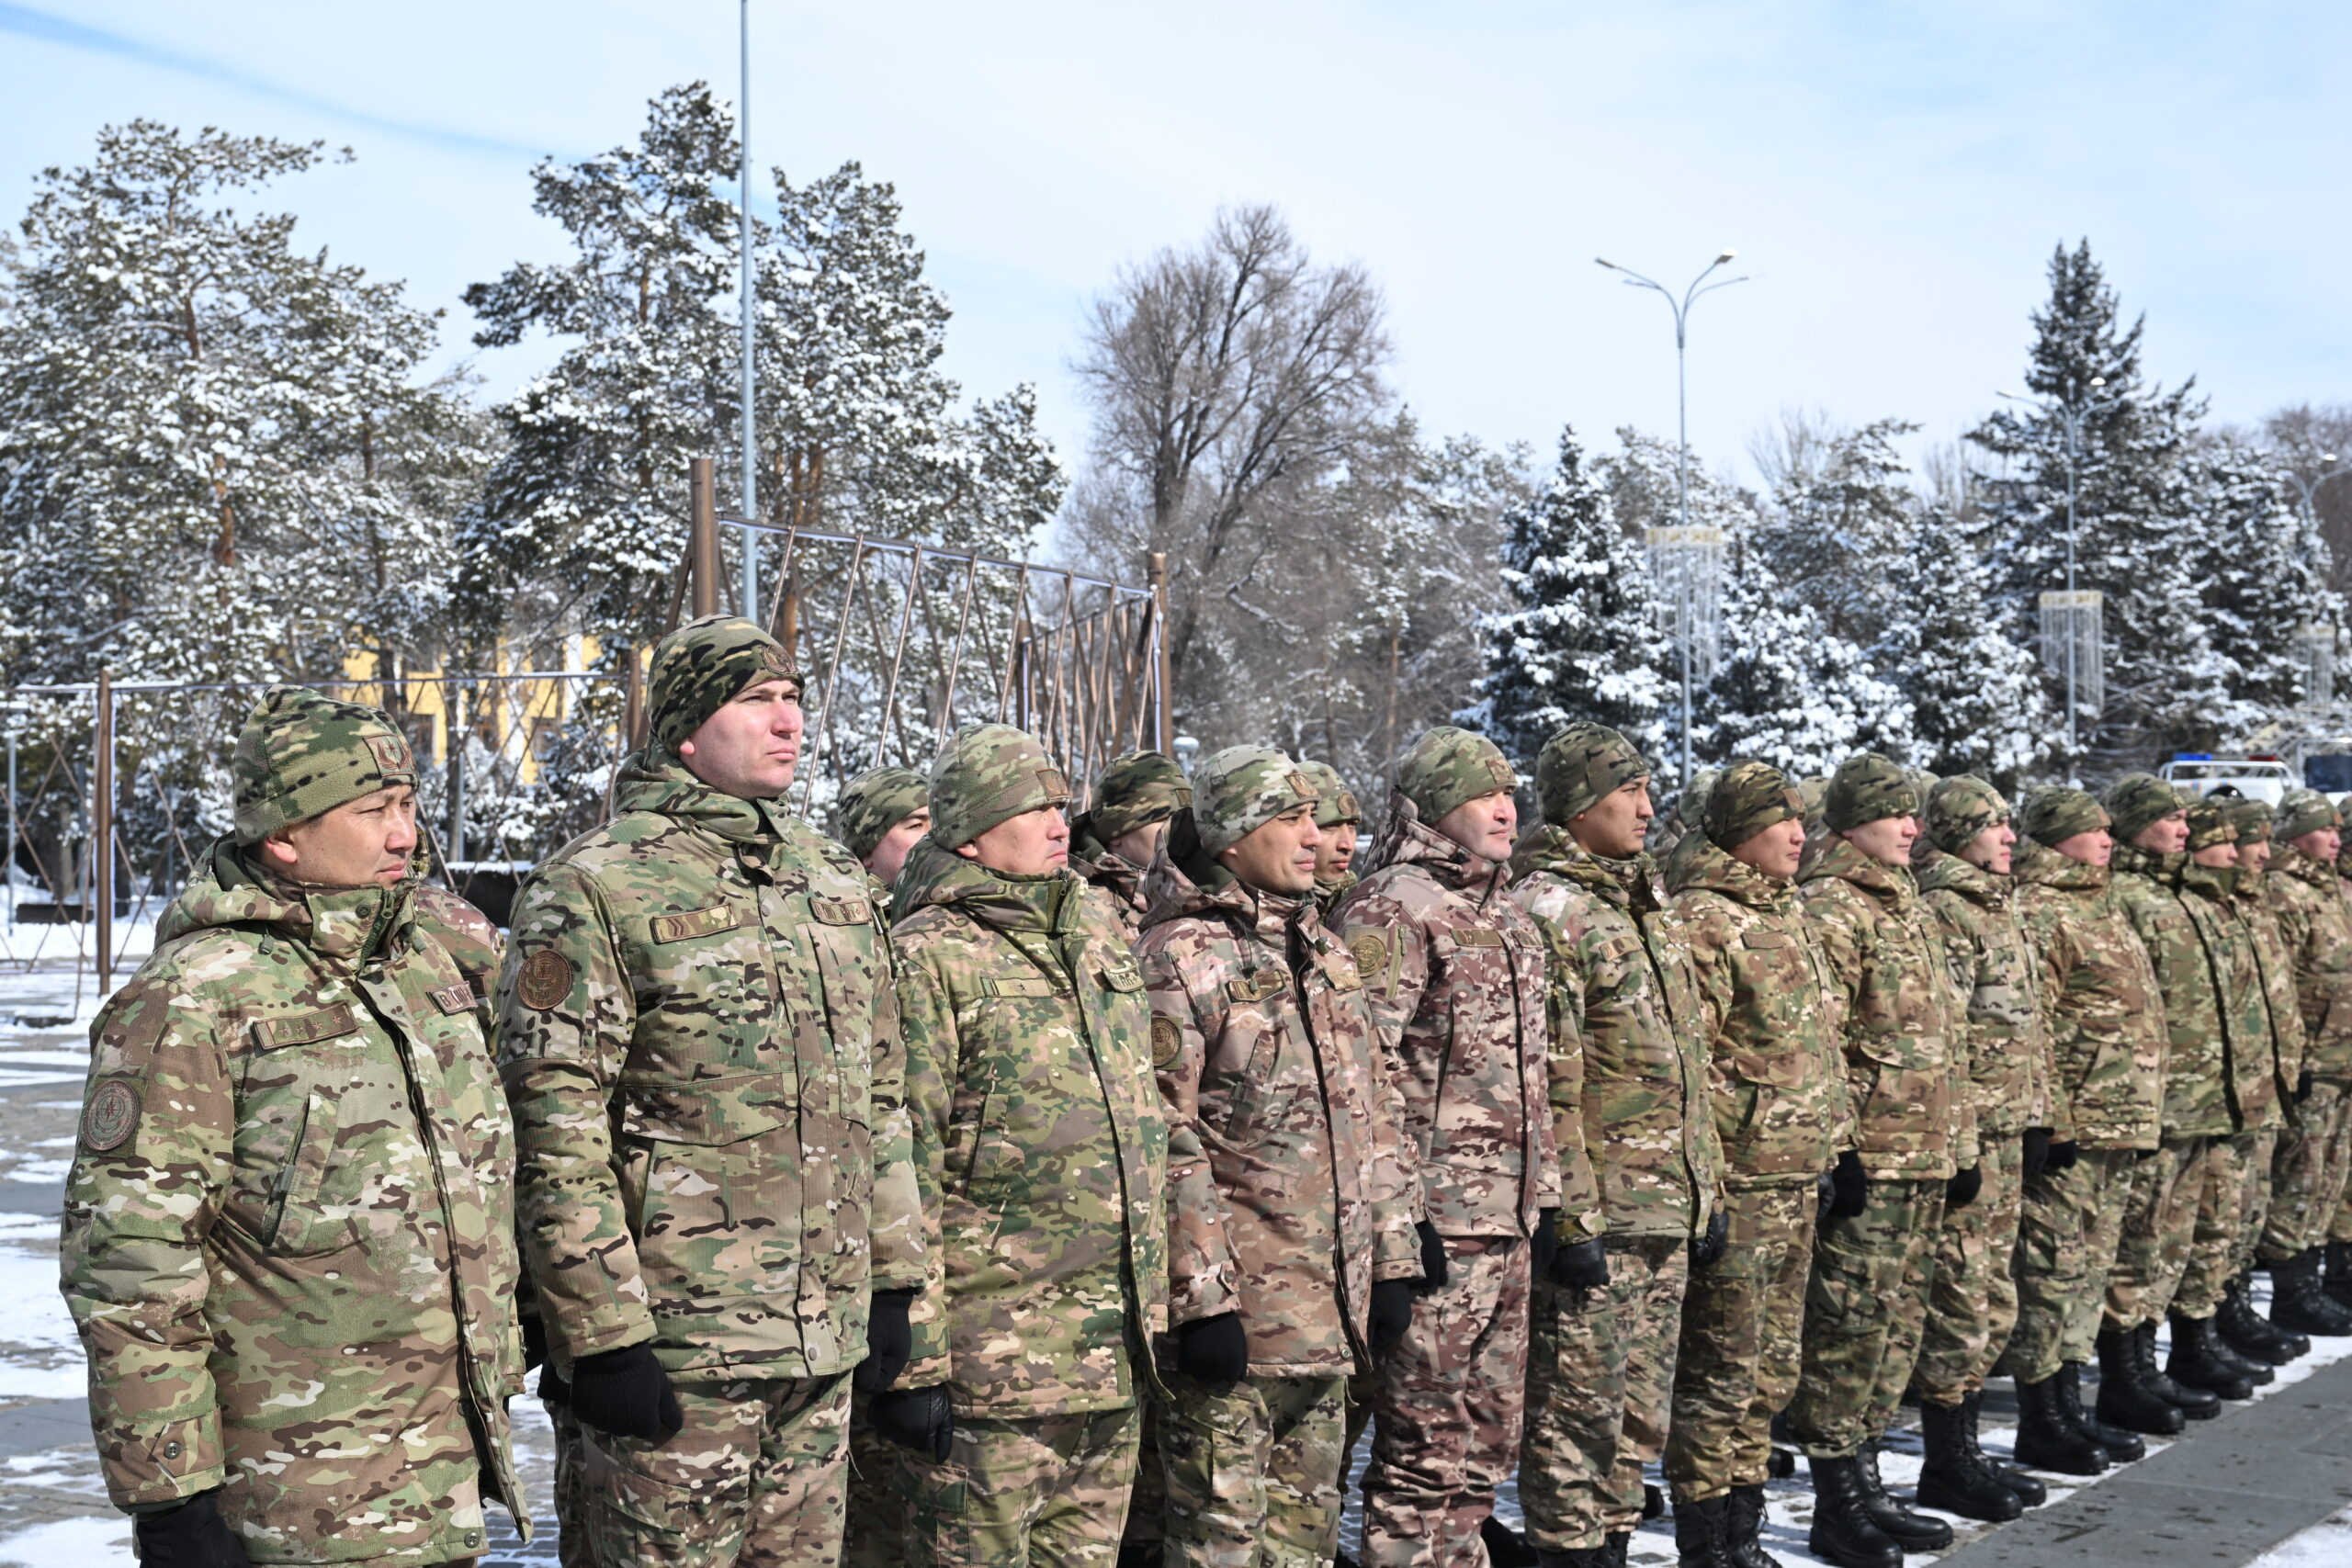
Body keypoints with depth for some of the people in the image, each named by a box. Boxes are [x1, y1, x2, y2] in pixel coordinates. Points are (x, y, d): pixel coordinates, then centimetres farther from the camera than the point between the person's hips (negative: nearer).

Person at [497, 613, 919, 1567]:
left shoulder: (833, 880, 13)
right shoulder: (596, 888, -8)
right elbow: (555, 1132, -13)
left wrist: (892, 1277, 14)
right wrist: (602, 1337, -16)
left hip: (827, 1342, 7)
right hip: (678, 1348, -6)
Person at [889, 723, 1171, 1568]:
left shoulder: (1097, 933, 14)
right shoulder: (929, 958, -10)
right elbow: (902, 1169, -14)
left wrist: (1152, 1301, 19)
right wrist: (913, 1361, -17)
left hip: (1115, 1355, 7)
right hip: (991, 1364, -7)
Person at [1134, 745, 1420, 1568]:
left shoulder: (1323, 953, 14)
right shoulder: (1178, 960, -10)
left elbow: (1374, 1114, 17)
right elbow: (1165, 1142, -16)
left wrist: (1391, 1258, 12)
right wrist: (1201, 1300, -19)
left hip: (1331, 1311, 8)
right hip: (1233, 1312, -7)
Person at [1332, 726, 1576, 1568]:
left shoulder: (1508, 918, 18)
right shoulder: (1392, 908, -10)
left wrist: (1567, 1205, 19)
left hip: (1513, 1218, 9)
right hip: (1440, 1221, -9)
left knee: (1488, 1440, 16)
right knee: (1425, 1446, -2)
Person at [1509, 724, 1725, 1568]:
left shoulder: (1645, 903, 17)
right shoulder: (1546, 908, -12)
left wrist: (1707, 1186, 19)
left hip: (1668, 1207, 9)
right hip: (1597, 1210, -9)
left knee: (1641, 1405, 15)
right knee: (1579, 1404, -1)